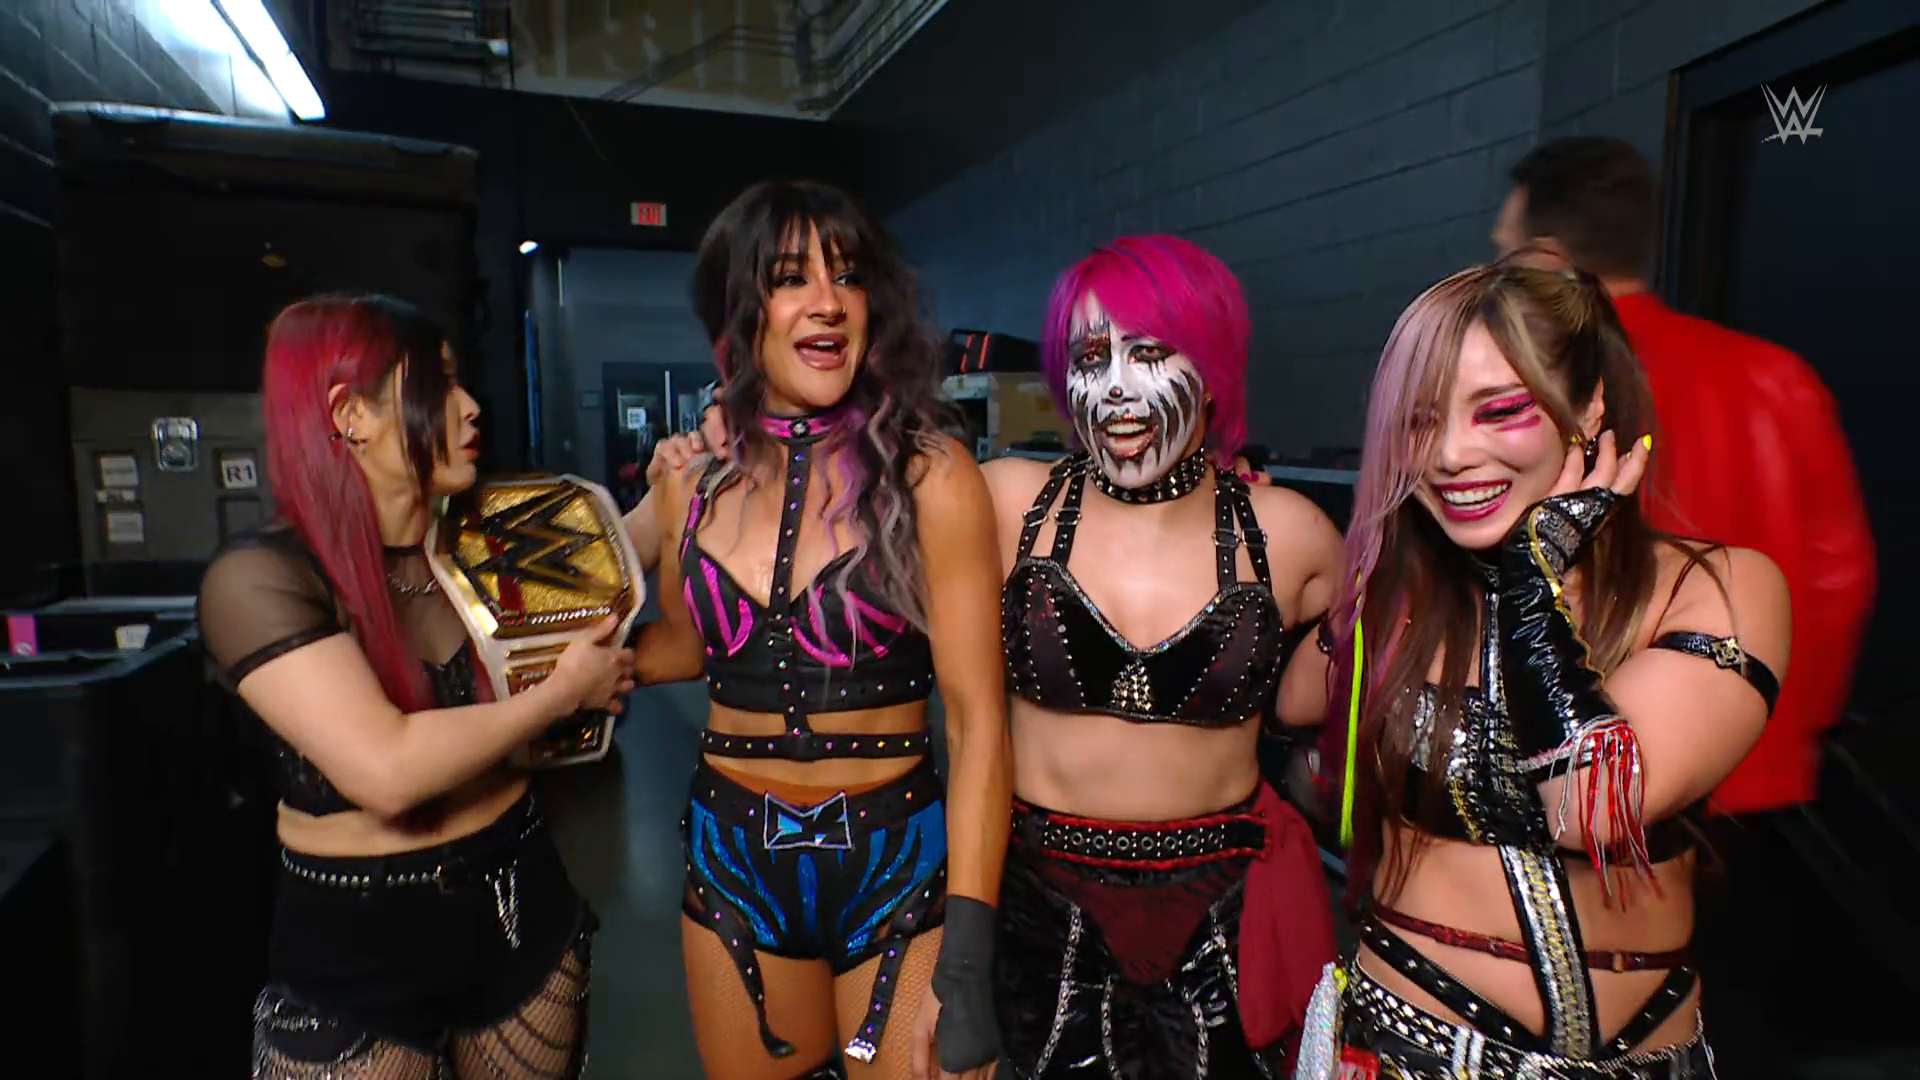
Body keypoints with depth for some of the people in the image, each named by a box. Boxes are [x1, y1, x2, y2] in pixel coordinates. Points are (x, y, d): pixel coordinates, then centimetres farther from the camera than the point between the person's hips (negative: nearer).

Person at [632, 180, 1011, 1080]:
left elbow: (978, 720, -15)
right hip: (731, 863, 4)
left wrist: (968, 960, -18)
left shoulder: (929, 477, -14)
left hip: (895, 863, -3)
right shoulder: (693, 483, -2)